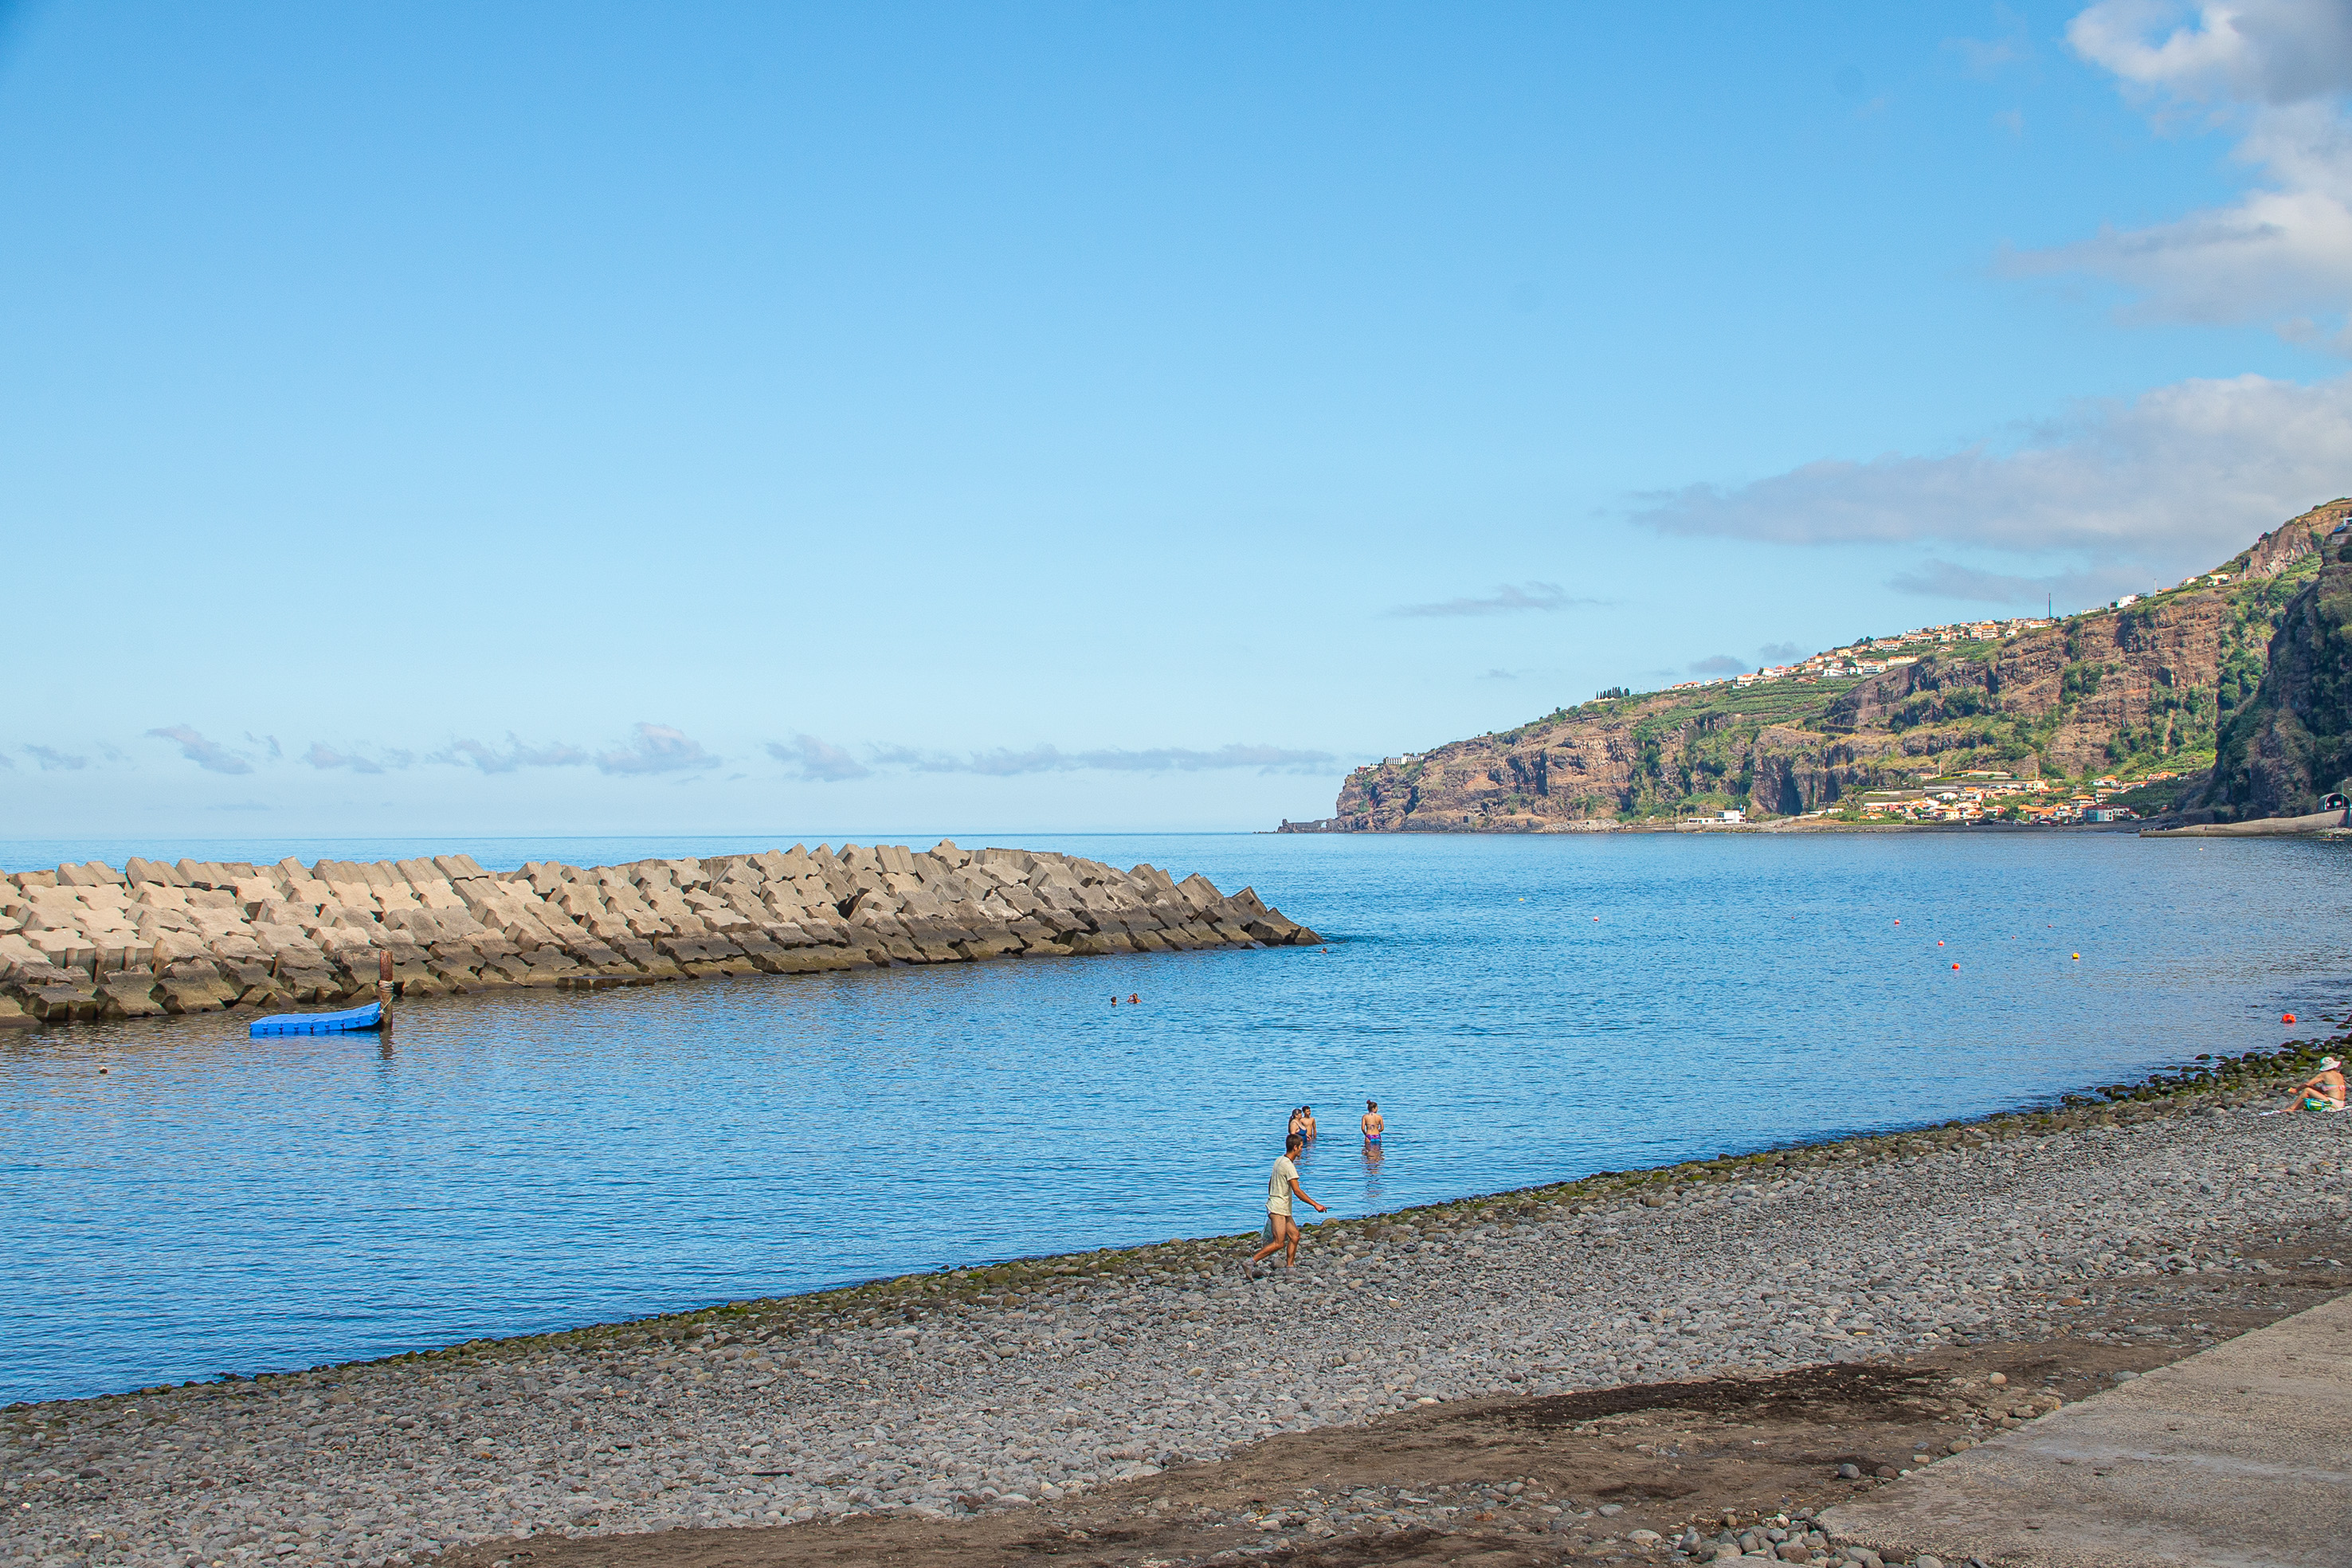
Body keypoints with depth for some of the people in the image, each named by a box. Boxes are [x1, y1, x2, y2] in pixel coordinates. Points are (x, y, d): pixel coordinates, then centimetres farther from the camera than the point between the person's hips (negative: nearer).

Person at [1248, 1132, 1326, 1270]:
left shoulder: (1279, 1160, 11)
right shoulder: (1288, 1166, -17)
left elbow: (1270, 1183, 22)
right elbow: (1297, 1191, -19)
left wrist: (1271, 1198, 34)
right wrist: (1315, 1205, -16)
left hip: (1283, 1210, 10)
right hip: (1278, 1209, -10)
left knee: (1294, 1235, 9)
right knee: (1278, 1243, -13)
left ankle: (1289, 1267, 11)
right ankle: (1251, 1262, -14)